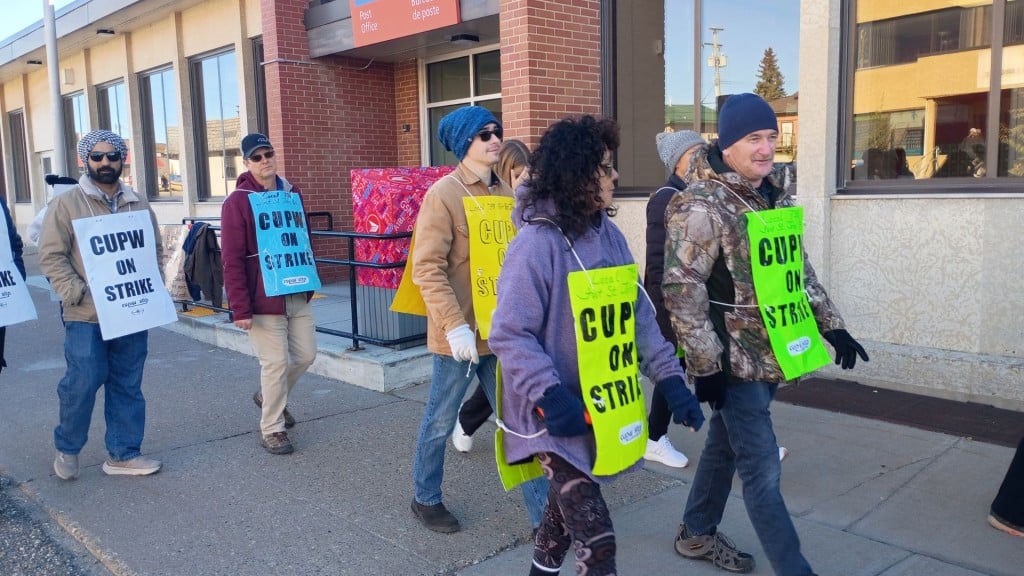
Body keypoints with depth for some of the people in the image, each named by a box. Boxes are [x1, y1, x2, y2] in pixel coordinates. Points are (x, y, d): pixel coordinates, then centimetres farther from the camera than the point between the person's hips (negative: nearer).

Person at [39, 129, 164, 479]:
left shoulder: (138, 203, 11)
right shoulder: (67, 204, -1)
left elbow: (155, 248, 16)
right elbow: (51, 255, -5)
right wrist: (75, 293, -15)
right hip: (86, 316, -4)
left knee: (127, 386, 8)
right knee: (83, 383, -2)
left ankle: (123, 454, 19)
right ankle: (66, 449, 22)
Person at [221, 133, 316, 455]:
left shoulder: (292, 194, 9)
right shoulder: (238, 202, -10)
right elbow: (231, 259, -13)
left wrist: (309, 283, 15)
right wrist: (240, 308, -17)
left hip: (297, 294, 6)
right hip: (263, 299, -6)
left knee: (306, 355, 12)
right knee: (276, 363, -2)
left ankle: (270, 397, 38)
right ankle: (271, 430, 15)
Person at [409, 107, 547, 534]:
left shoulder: (504, 192, 8)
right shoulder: (443, 194, -10)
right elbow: (427, 268, -16)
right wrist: (454, 325, -23)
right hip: (460, 333, -5)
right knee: (440, 422, 12)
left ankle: (542, 513, 19)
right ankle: (426, 500, 34)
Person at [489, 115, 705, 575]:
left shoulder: (610, 236, 5)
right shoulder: (537, 243, -18)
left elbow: (638, 315, 7)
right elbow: (510, 335, -19)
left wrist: (670, 379, 0)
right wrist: (550, 397, -28)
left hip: (605, 410, 8)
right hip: (560, 414, -7)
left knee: (568, 504, 25)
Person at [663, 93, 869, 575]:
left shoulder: (776, 193, 8)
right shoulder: (701, 205, -18)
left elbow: (796, 268, 17)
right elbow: (682, 290, -20)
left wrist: (832, 326, 14)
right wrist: (706, 364, -21)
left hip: (768, 353, 8)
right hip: (732, 359, -8)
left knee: (725, 446, 20)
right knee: (762, 470, -2)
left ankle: (696, 534, 38)